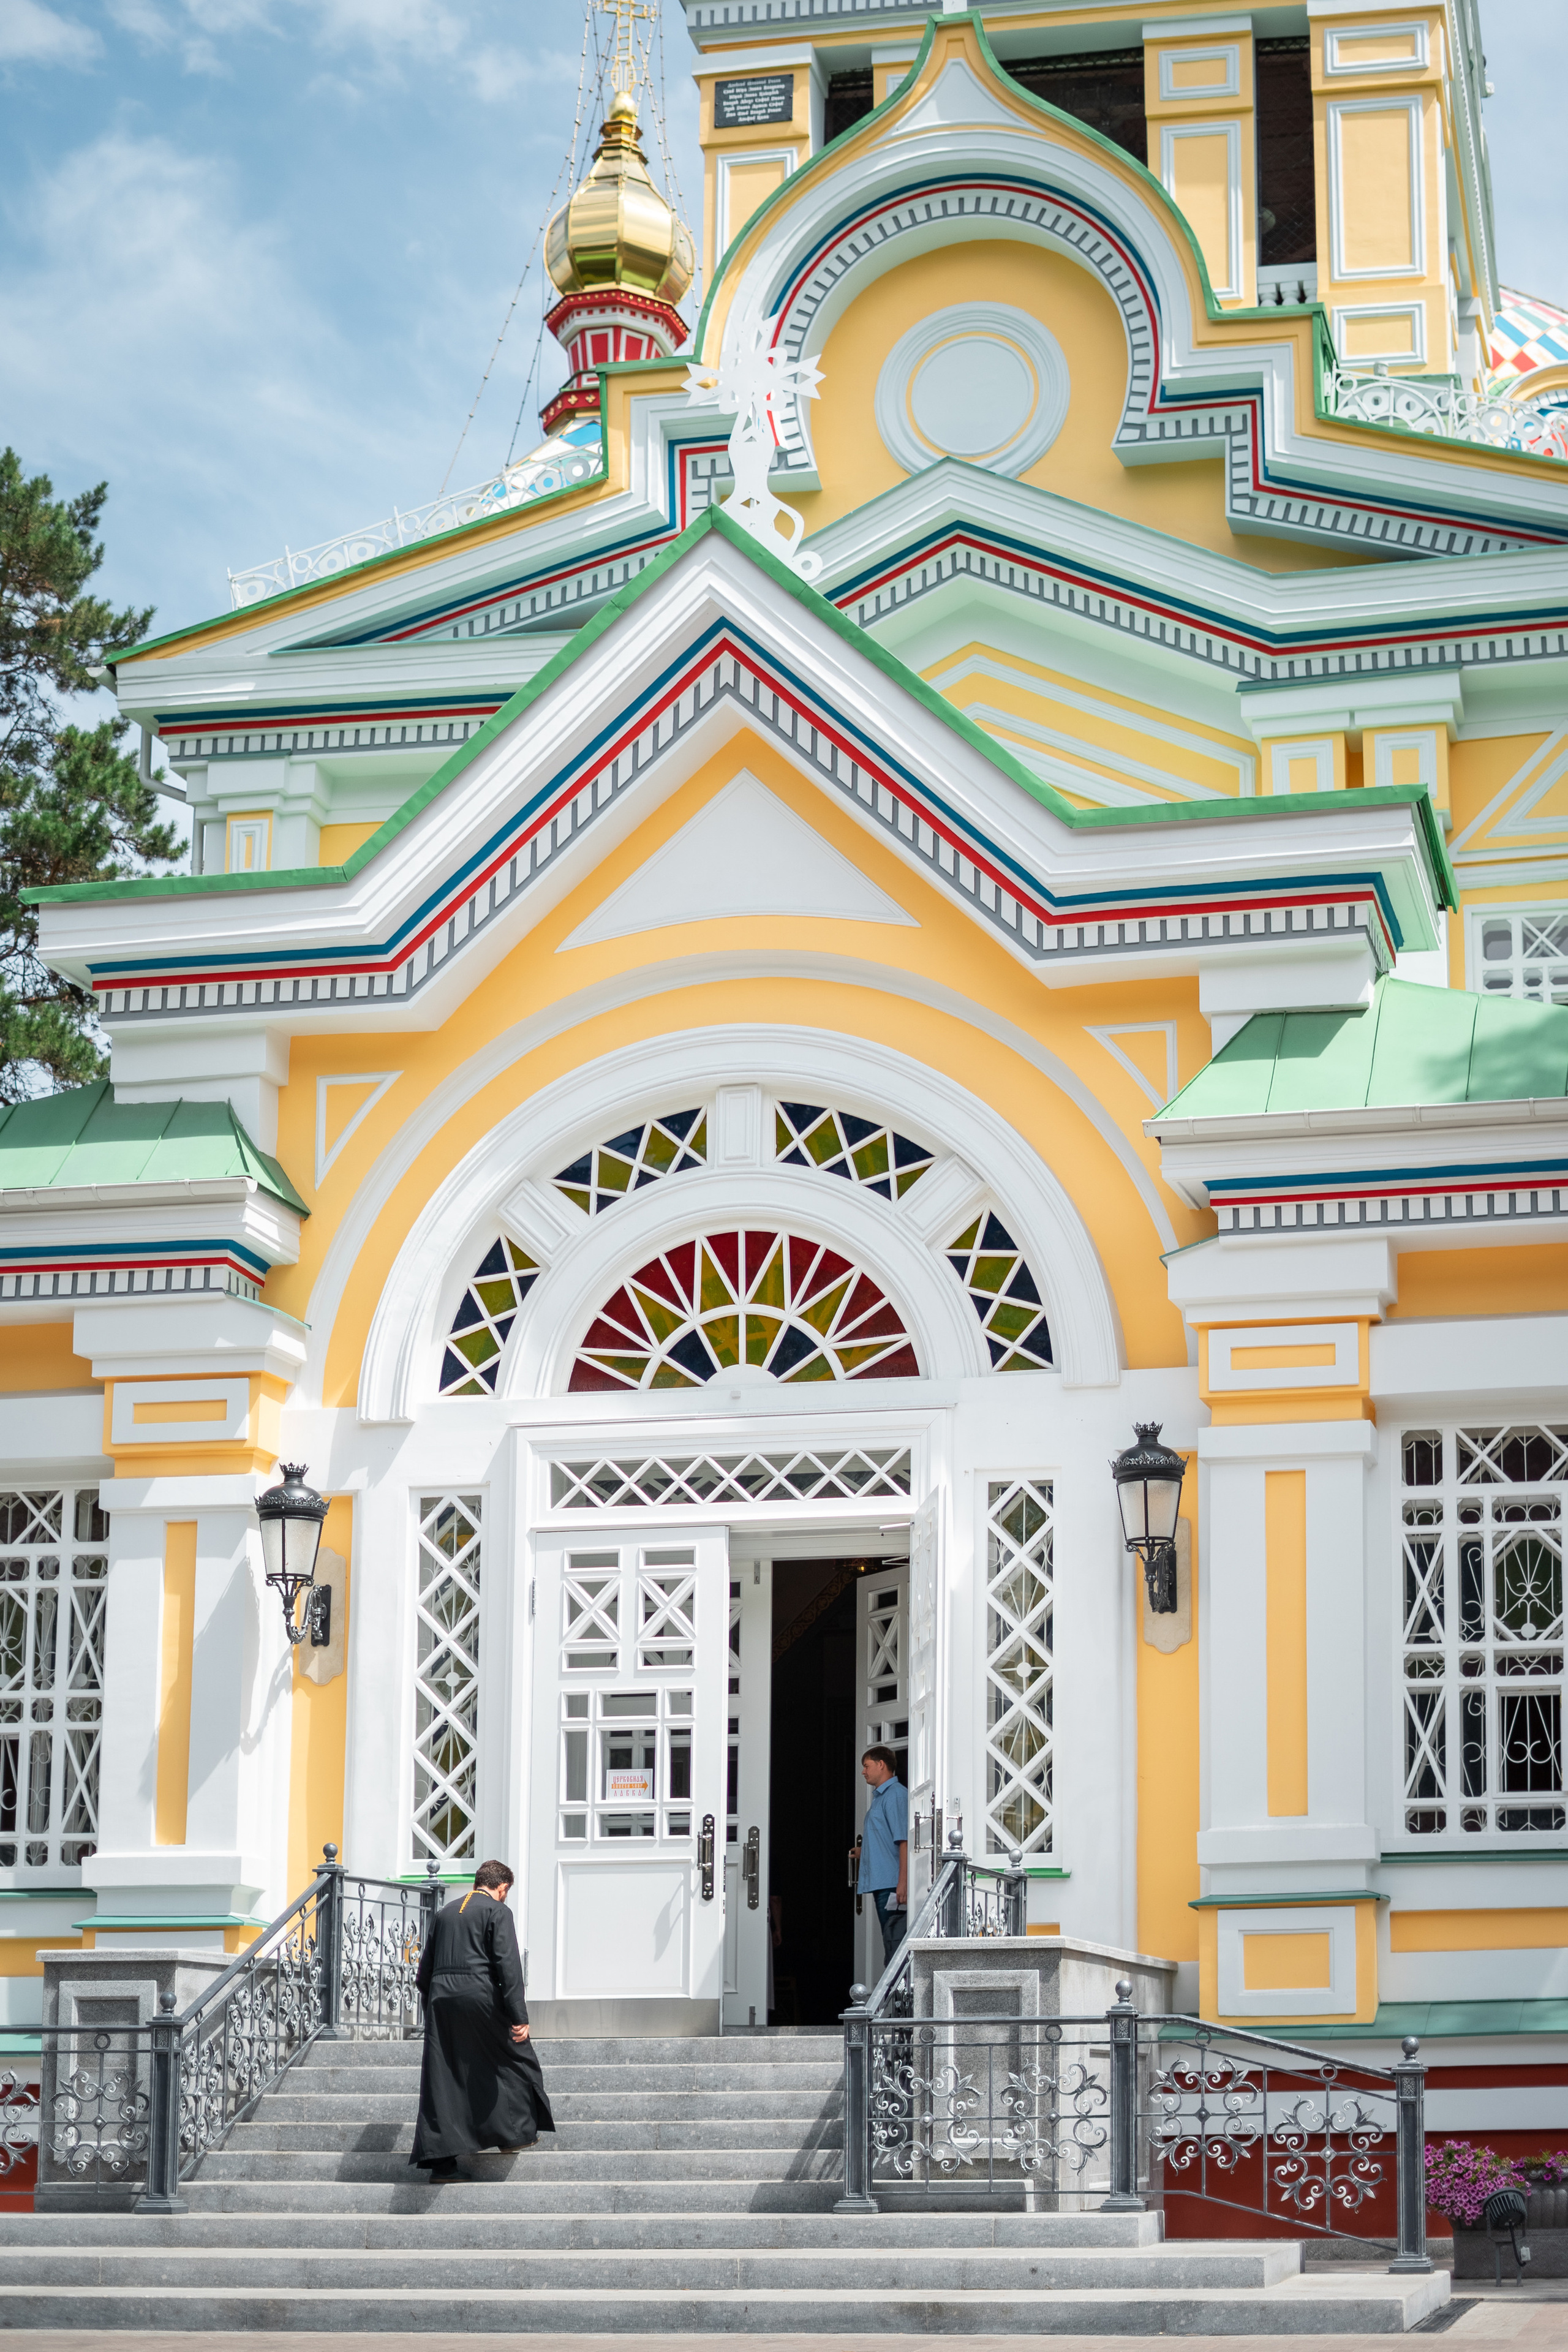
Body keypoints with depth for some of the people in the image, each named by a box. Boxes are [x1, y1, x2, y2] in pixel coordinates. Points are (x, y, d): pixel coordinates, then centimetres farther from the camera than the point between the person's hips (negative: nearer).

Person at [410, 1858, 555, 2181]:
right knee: (516, 2055, 15)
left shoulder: (445, 1913, 18)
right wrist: (519, 2017, -12)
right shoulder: (498, 1912, 0)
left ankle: (441, 2162, 0)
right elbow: (508, 1964, -10)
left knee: (443, 2079, 4)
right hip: (480, 1994, -6)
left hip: (441, 1997, 6)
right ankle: (514, 2134, 16)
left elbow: (424, 1971, 18)